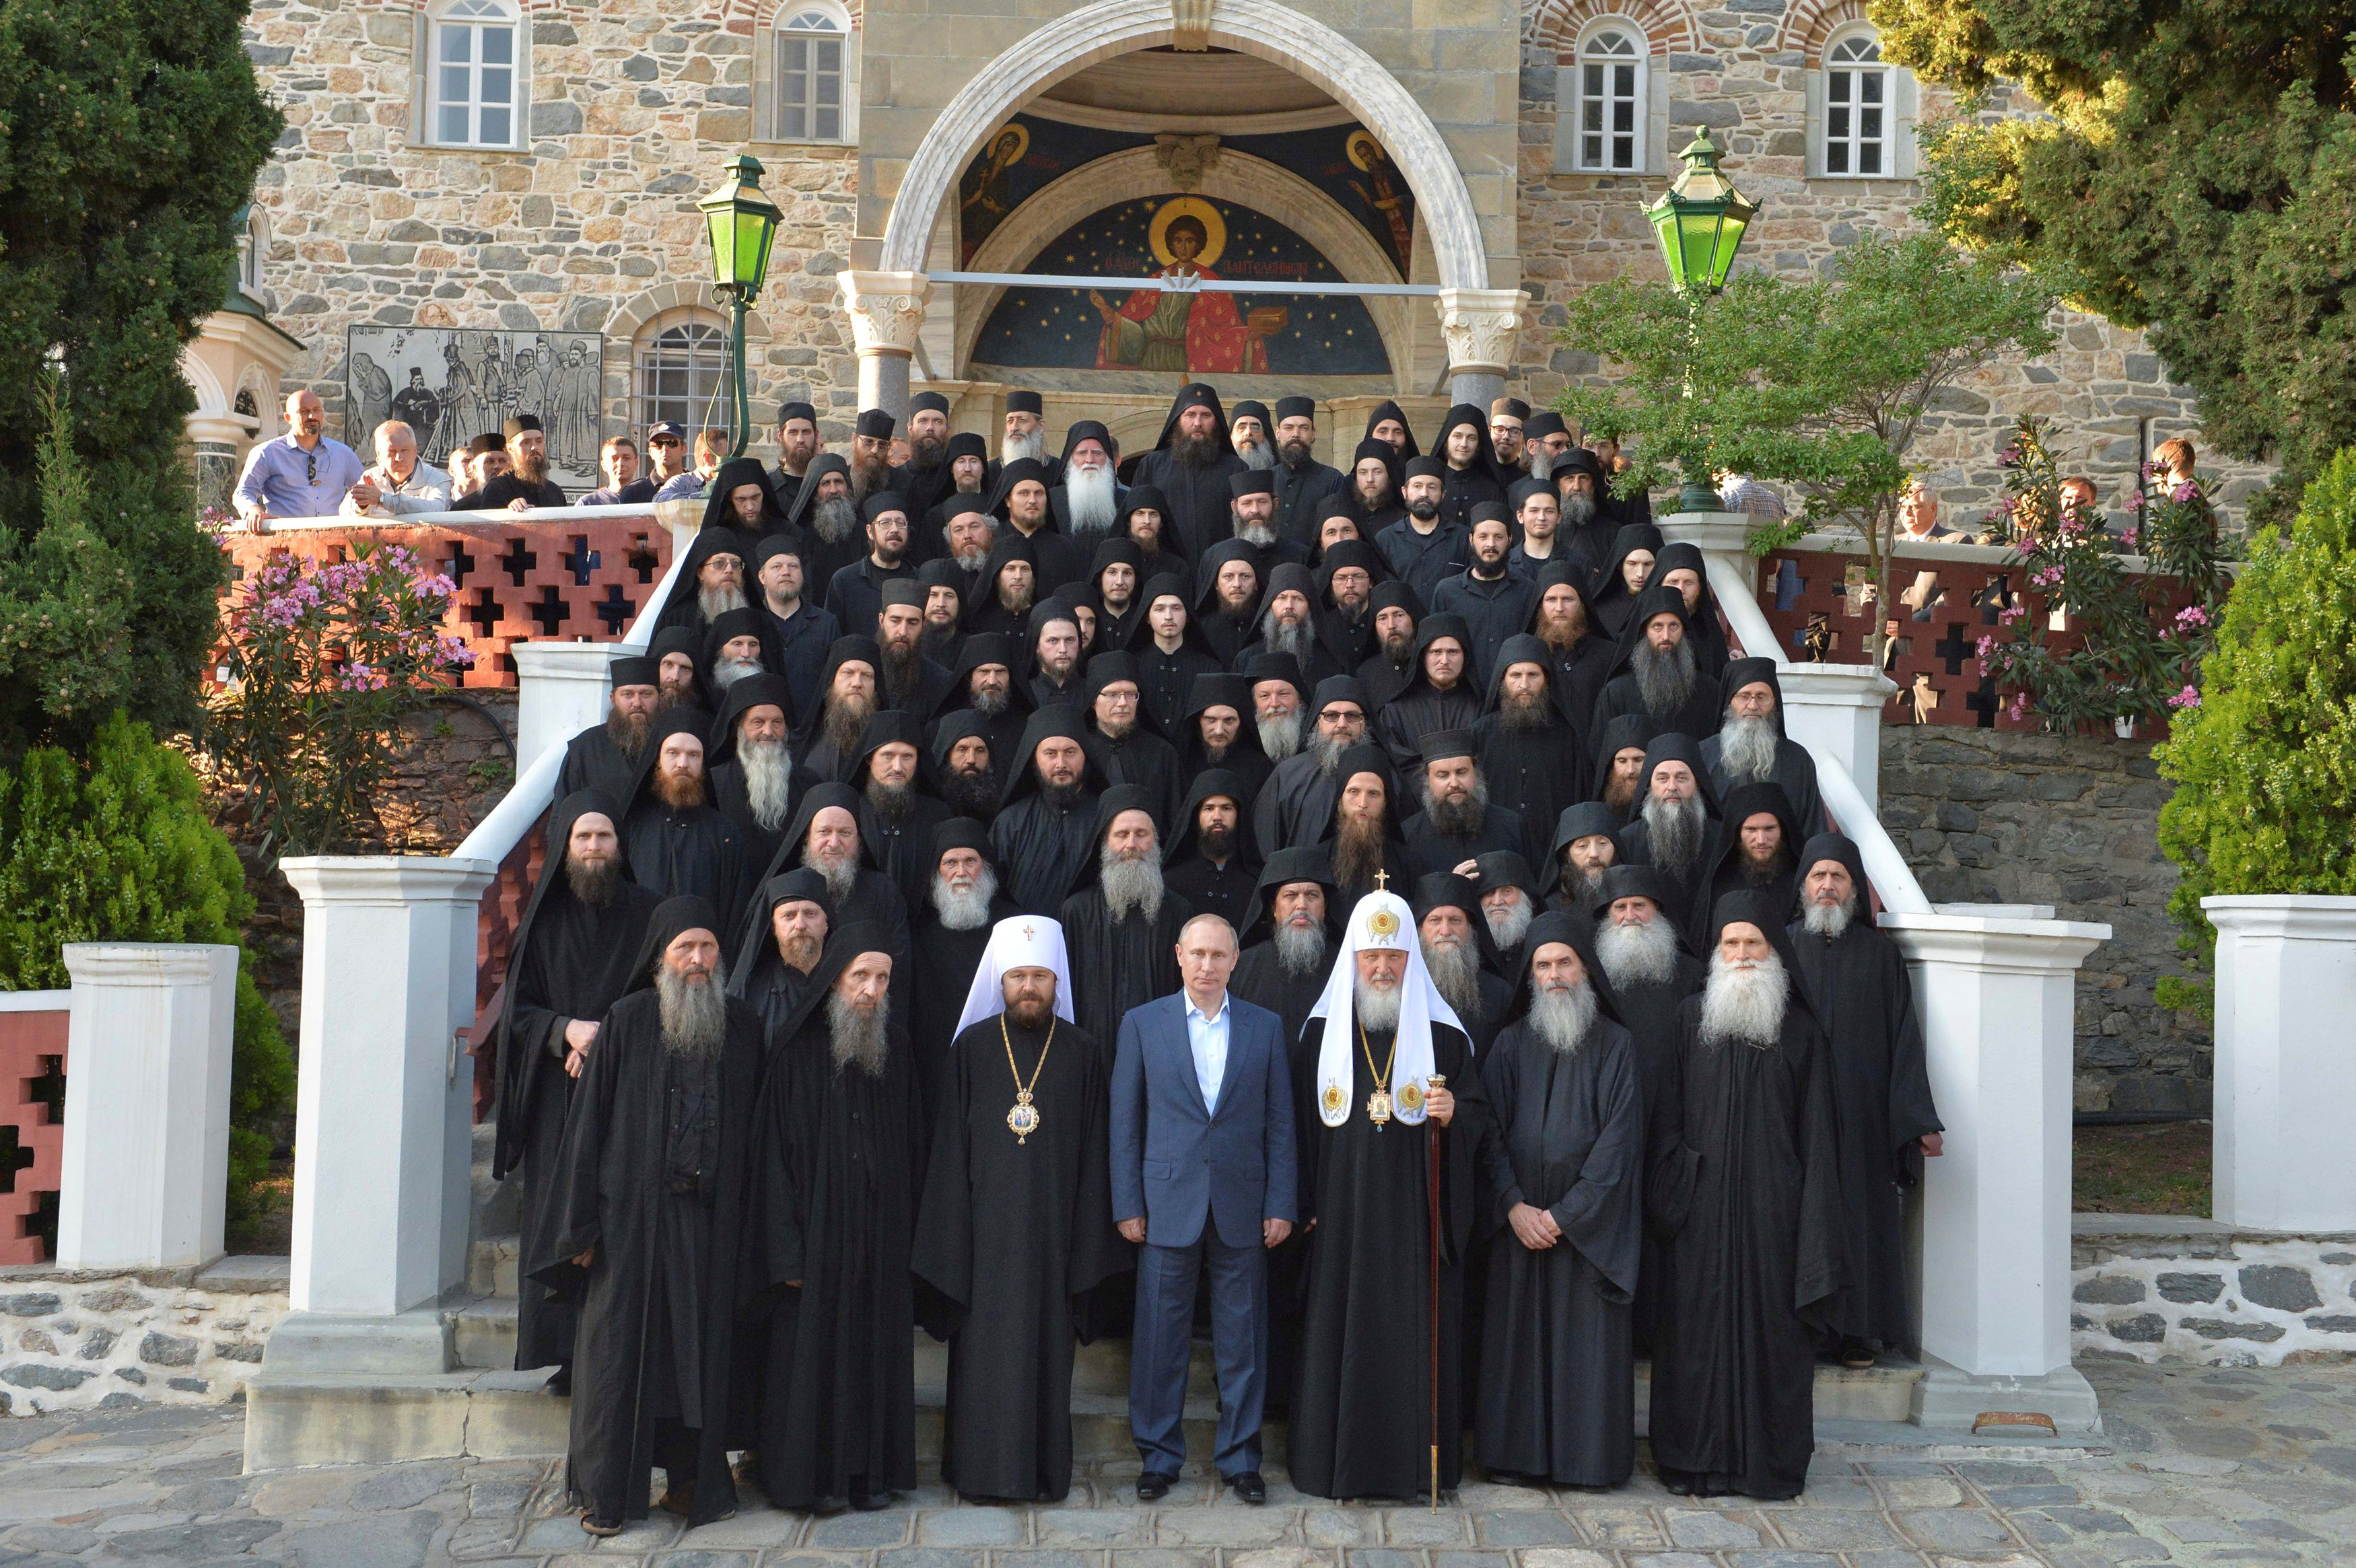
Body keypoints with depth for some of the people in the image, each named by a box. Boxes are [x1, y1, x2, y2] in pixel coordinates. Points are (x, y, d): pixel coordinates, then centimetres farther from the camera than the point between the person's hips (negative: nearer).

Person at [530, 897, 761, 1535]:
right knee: (620, 1343, 2)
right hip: (633, 1211, -2)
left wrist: (749, 1219, 5)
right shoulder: (627, 1022, -3)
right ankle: (604, 1490, 13)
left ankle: (691, 1479, 19)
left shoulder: (742, 1026, 5)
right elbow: (589, 1119, -3)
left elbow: (751, 1127, 9)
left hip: (710, 1218, 3)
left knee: (702, 1346, 7)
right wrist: (582, 1224, -6)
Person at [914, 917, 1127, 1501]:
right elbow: (951, 1146, 2)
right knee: (984, 1348, 3)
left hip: (1053, 1228, 0)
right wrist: (951, 1233, -2)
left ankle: (1044, 1468, 17)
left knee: (1047, 1347, 6)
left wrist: (1090, 1246, -1)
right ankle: (981, 1465, 15)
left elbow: (1094, 1154, 3)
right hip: (985, 1227, 0)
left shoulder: (1085, 1055, 3)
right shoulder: (971, 1048, 2)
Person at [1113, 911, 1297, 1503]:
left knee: (1243, 1339, 6)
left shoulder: (1266, 1027, 6)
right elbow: (1126, 1121, 3)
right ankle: (1158, 1456, 18)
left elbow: (1280, 1122, 6)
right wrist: (1128, 1205, -2)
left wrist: (1281, 1204, 0)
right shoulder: (1142, 1023, 3)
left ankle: (1240, 1457, 19)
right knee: (1159, 1337, 4)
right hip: (1168, 1204, -1)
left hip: (1242, 1208, 1)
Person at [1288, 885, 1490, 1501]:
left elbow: (1480, 1119, 6)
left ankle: (1417, 1461, 12)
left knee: (1415, 1331, 1)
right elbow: (1300, 1123, 6)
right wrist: (1303, 1206, 2)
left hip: (1415, 1214, 0)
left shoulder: (1443, 1034, 3)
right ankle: (1338, 1460, 12)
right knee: (1340, 1330, 2)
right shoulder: (1321, 1032, 5)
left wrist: (1453, 1115, -17)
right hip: (1342, 1213, 1)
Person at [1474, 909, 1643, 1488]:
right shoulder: (1511, 1044, 7)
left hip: (1589, 1223, -2)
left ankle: (1589, 1456, 10)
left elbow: (1618, 1140, -6)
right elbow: (1489, 1131, 2)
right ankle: (1520, 1453, 13)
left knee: (1589, 1341, 0)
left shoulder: (1616, 1046, 1)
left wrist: (1565, 1214, -12)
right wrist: (1514, 1206, -11)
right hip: (1520, 1218, 2)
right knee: (1518, 1336, 3)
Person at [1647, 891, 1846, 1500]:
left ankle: (1772, 1460, 13)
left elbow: (1817, 1132, 3)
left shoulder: (1801, 1031, 5)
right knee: (1699, 1323, 2)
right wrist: (1670, 1191, -6)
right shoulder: (1690, 1020, 6)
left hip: (1772, 1205, 0)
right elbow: (1667, 1116, 5)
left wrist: (1814, 1225, -3)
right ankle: (1697, 1458, 11)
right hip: (1703, 1204, 0)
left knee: (1773, 1324, 3)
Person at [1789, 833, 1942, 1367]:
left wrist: (1920, 1121, -8)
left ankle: (1856, 1330, 13)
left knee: (1858, 1211, 3)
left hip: (1860, 1110, 0)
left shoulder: (1880, 954, 4)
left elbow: (1904, 1038, 0)